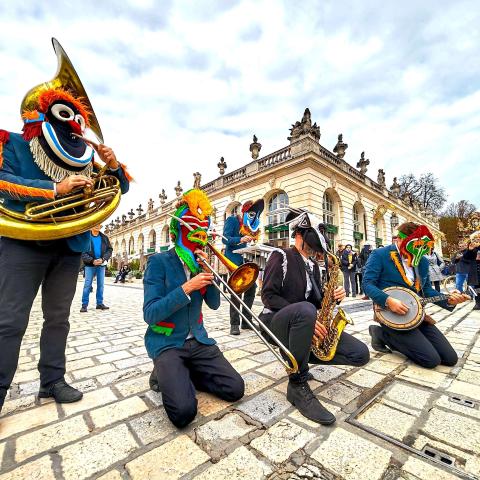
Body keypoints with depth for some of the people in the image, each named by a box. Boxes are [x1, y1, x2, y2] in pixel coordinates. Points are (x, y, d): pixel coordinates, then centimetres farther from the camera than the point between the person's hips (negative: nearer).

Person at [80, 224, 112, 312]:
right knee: (87, 285, -1)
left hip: (101, 264, 3)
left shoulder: (104, 238, 6)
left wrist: (103, 259, -12)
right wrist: (92, 260, -18)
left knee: (101, 284, 7)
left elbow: (109, 250, 3)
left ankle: (100, 303, 16)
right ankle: (84, 305, 8)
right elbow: (82, 252, -7)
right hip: (90, 265, -3)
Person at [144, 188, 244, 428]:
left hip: (198, 340, 5)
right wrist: (187, 288, -25)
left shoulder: (199, 262, 5)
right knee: (183, 411, -23)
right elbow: (150, 314, -16)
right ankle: (164, 374, 8)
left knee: (235, 389, -6)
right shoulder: (159, 262, -11)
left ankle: (179, 376, 14)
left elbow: (214, 304, 3)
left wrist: (207, 273, -11)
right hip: (167, 342, -5)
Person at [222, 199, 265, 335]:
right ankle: (234, 324, 3)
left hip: (246, 259, 7)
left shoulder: (250, 225, 16)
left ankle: (246, 321, 18)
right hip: (234, 259, -7)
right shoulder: (232, 220, -4)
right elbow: (225, 238, -16)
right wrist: (240, 240, -30)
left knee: (251, 287, 5)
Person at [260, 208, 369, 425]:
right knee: (305, 310, -42)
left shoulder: (312, 265, 15)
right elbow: (268, 296, -17)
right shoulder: (281, 255, -8)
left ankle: (300, 358, 7)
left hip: (303, 323, 7)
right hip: (277, 321, -6)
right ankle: (298, 386, -23)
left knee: (361, 354, -7)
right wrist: (307, 316, -25)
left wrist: (333, 296, -7)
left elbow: (316, 300, 16)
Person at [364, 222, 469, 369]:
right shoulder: (379, 255, -11)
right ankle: (382, 333, 1)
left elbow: (427, 289, 16)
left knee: (450, 358, 4)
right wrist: (388, 300, -30)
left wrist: (448, 300, -2)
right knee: (431, 359, -14)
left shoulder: (422, 261, 11)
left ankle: (398, 338, 15)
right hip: (391, 314, -7)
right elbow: (367, 283, -17)